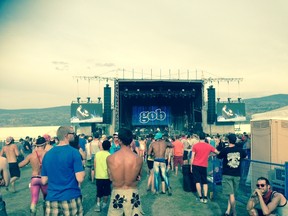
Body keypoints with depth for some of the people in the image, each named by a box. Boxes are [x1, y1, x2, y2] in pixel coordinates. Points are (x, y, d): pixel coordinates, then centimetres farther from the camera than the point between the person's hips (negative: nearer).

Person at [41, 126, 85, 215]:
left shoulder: (47, 154, 5)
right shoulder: (73, 152, -11)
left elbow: (44, 181, 9)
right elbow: (80, 179, -16)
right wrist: (83, 171, 4)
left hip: (52, 198, 4)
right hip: (71, 198, -4)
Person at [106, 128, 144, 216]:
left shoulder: (110, 158, -14)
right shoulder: (139, 159, -13)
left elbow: (111, 178, -1)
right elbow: (138, 177, 2)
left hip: (117, 193, 0)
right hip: (132, 193, 0)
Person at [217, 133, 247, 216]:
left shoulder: (225, 150, -10)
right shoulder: (240, 150, -1)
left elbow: (218, 157, 8)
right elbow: (246, 156, 20)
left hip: (227, 174, -3)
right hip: (237, 175, 3)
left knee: (231, 194, 0)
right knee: (232, 193, 15)